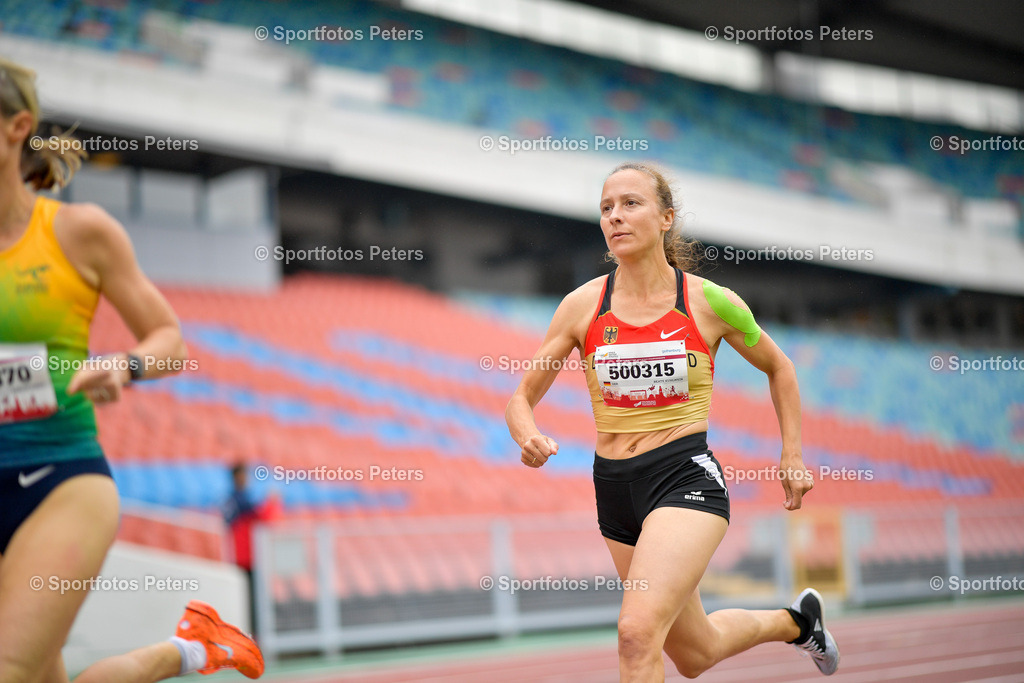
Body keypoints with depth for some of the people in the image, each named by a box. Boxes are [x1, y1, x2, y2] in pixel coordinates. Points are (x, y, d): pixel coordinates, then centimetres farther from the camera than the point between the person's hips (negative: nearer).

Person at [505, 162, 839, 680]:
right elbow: (522, 397, 3)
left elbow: (778, 367, 13)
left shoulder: (709, 302, -6)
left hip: (686, 477, -4)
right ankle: (794, 622, 47)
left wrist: (792, 455, 8)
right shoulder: (583, 306, -2)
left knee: (637, 632, -26)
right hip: (614, 487, 4)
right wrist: (529, 438, -18)